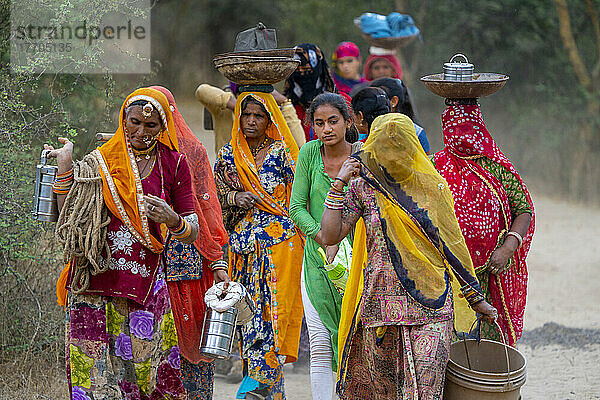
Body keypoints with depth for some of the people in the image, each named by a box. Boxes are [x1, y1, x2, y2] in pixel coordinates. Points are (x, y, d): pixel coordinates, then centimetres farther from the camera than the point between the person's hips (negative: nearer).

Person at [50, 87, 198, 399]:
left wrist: (173, 220, -19)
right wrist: (65, 168, -5)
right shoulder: (102, 160, 5)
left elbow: (192, 233, 4)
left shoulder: (172, 164, 5)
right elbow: (69, 218, 1)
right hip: (94, 280, 0)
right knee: (94, 372, -3)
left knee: (143, 367, 0)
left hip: (145, 282, 0)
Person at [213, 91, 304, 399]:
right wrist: (234, 198, -6)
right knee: (250, 305, 1)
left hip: (280, 239, -4)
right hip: (244, 243, 4)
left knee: (272, 304, -12)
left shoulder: (282, 152, 1)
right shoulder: (228, 155, 11)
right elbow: (215, 197, 14)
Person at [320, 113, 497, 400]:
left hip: (431, 303, 0)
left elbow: (452, 245, 12)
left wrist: (476, 299, 15)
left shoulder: (431, 187, 5)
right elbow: (330, 236, -5)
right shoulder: (364, 187, 3)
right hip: (380, 304, 0)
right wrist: (339, 184, -7)